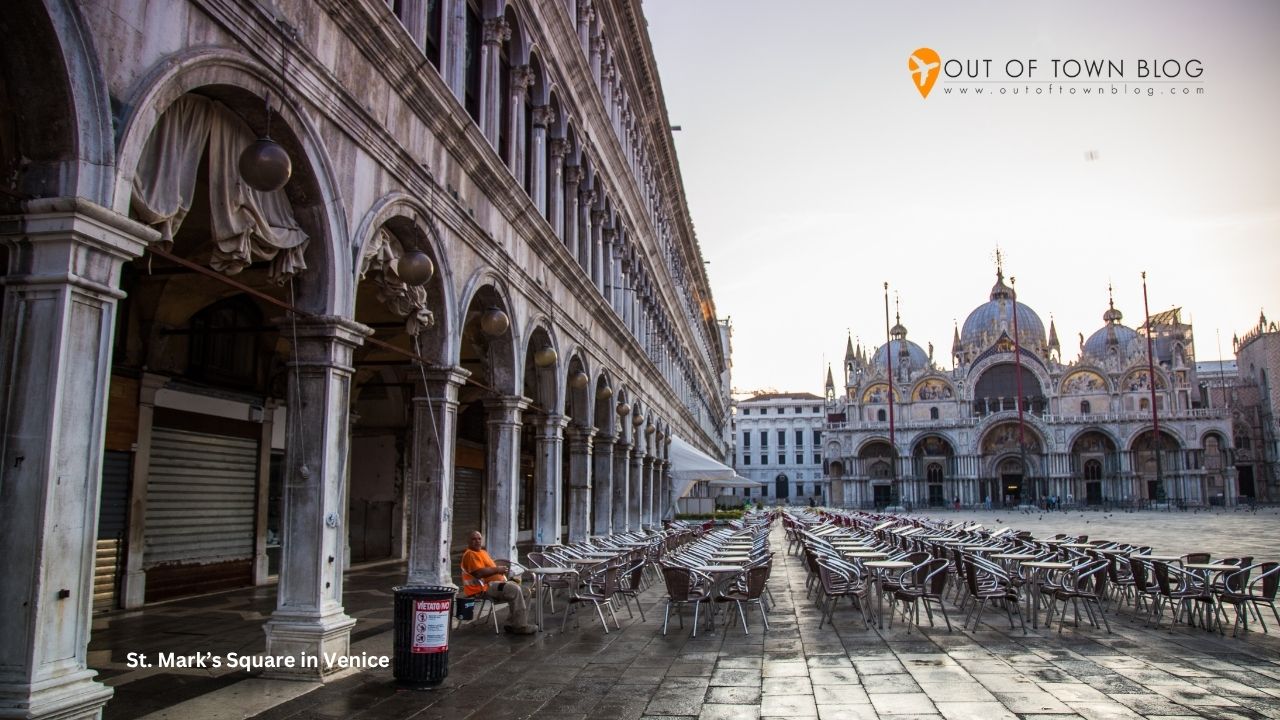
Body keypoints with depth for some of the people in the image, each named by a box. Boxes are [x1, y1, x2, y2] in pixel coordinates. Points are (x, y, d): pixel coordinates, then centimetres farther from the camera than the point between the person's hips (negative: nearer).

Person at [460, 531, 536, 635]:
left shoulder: (483, 552, 23)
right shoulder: (470, 554, -10)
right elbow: (479, 573, -23)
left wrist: (501, 568, 6)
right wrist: (497, 569, -14)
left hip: (496, 583, 11)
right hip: (484, 587, -11)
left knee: (524, 591, 4)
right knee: (515, 590, -28)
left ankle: (512, 624, 2)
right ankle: (520, 626, -23)